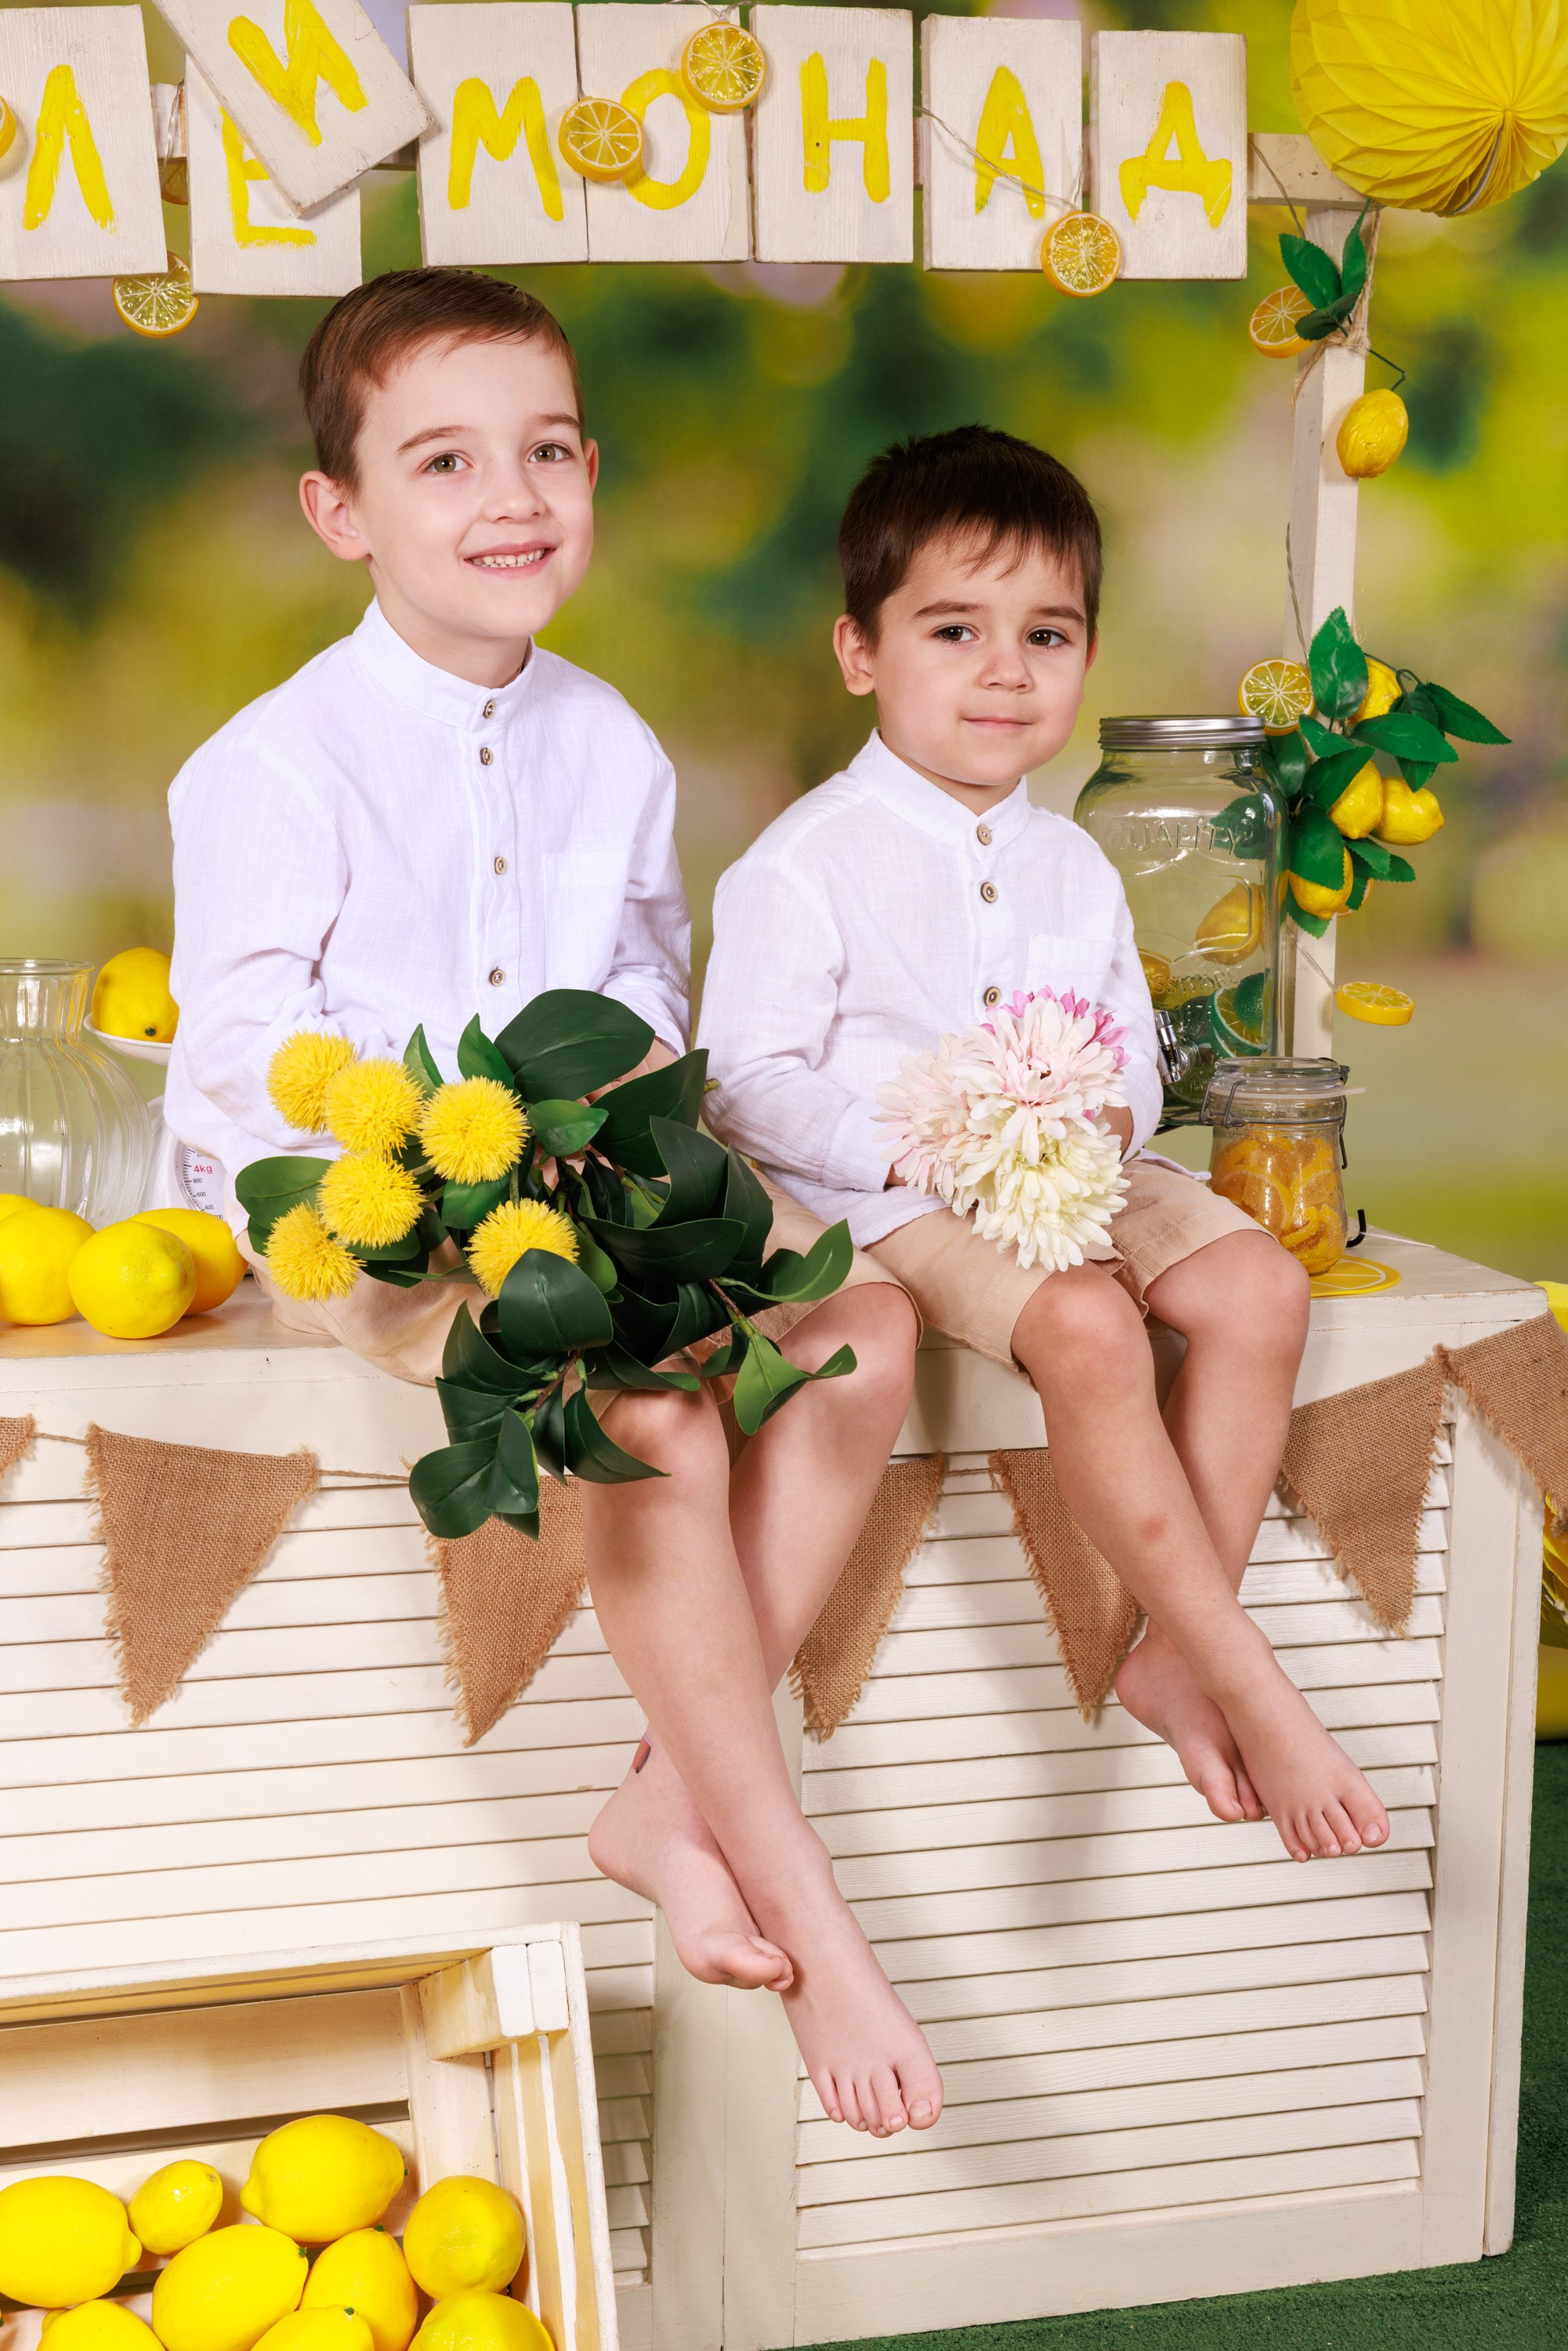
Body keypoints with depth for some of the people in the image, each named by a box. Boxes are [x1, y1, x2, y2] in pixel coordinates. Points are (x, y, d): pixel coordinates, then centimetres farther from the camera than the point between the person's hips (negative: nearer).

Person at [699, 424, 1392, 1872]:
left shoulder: (1071, 867, 13)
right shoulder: (807, 863, -7)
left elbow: (1132, 1048, 18)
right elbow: (751, 1077, -10)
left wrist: (1107, 1115, -7)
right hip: (891, 1200, -6)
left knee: (1258, 1282, -18)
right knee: (1086, 1325, -32)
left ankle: (1175, 1655, -12)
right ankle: (1254, 1687, -21)